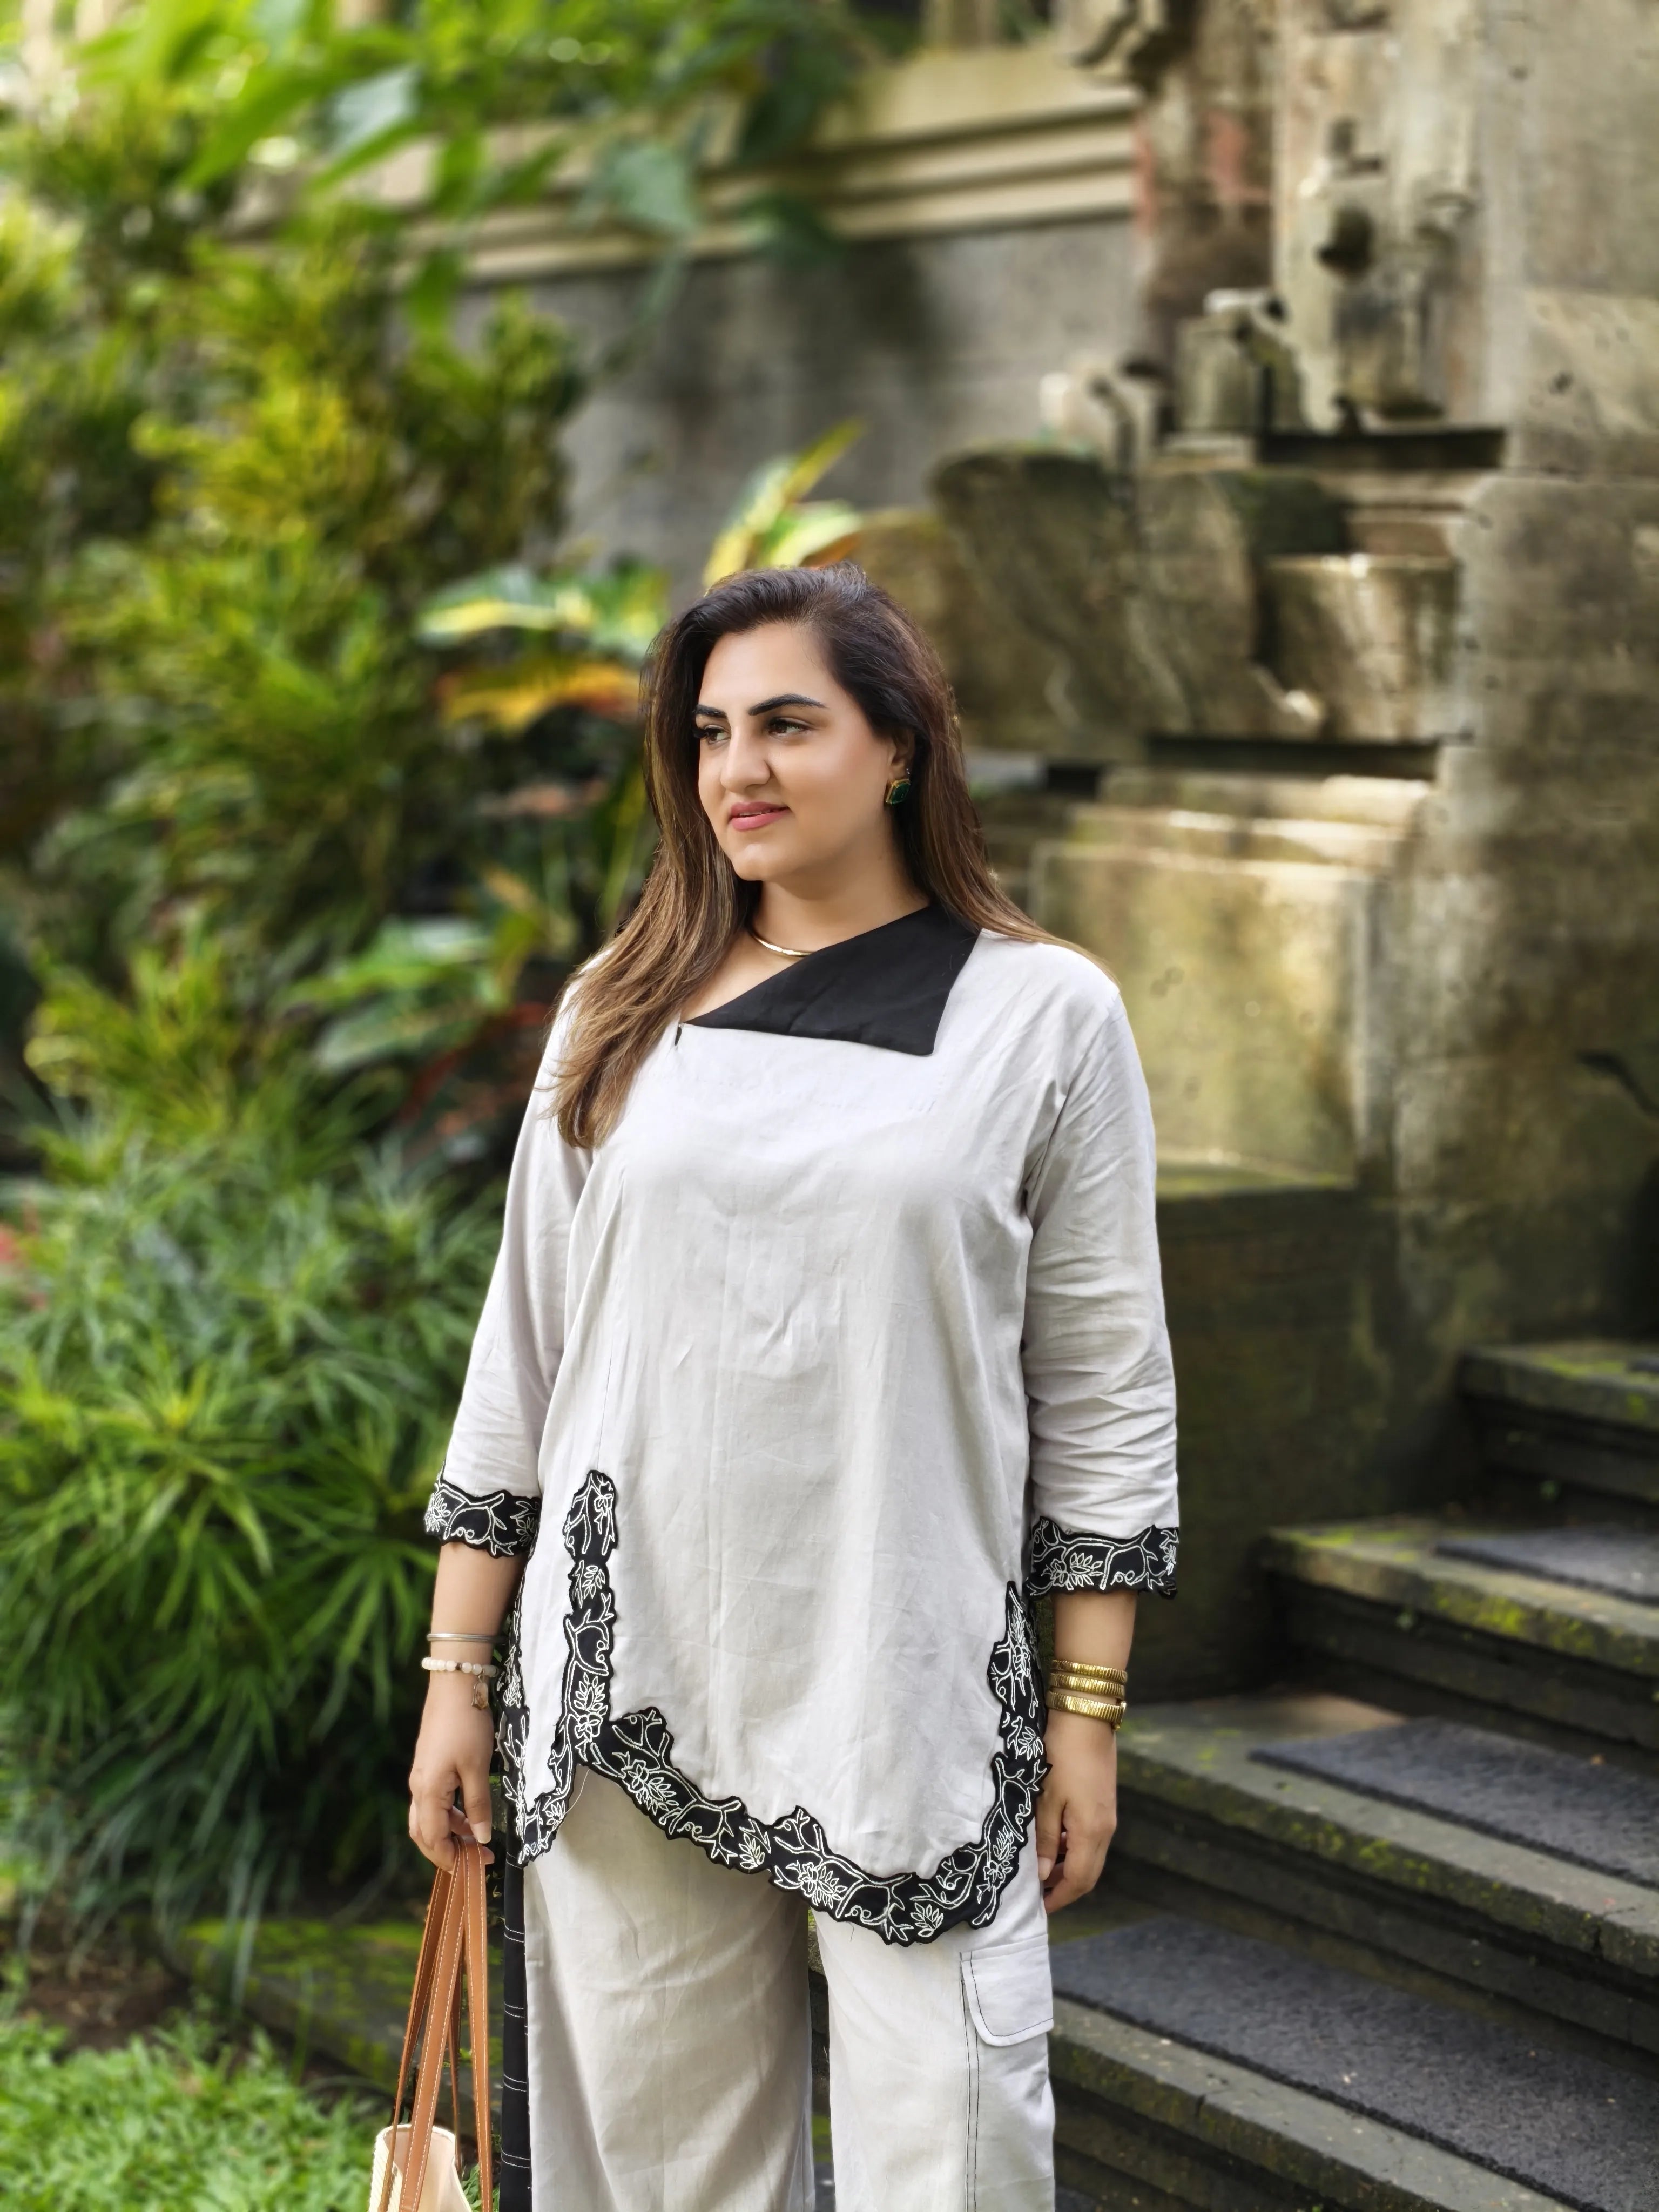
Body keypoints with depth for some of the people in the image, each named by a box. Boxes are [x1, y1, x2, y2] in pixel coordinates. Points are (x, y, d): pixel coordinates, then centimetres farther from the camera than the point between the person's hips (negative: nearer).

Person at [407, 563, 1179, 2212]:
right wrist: (457, 1672, 8)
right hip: (625, 1693, 3)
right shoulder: (620, 1014, 9)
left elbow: (1105, 1389, 3)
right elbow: (523, 1350, 12)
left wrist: (1089, 1711, 0)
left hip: (910, 1704, -2)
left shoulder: (1044, 1017, 1)